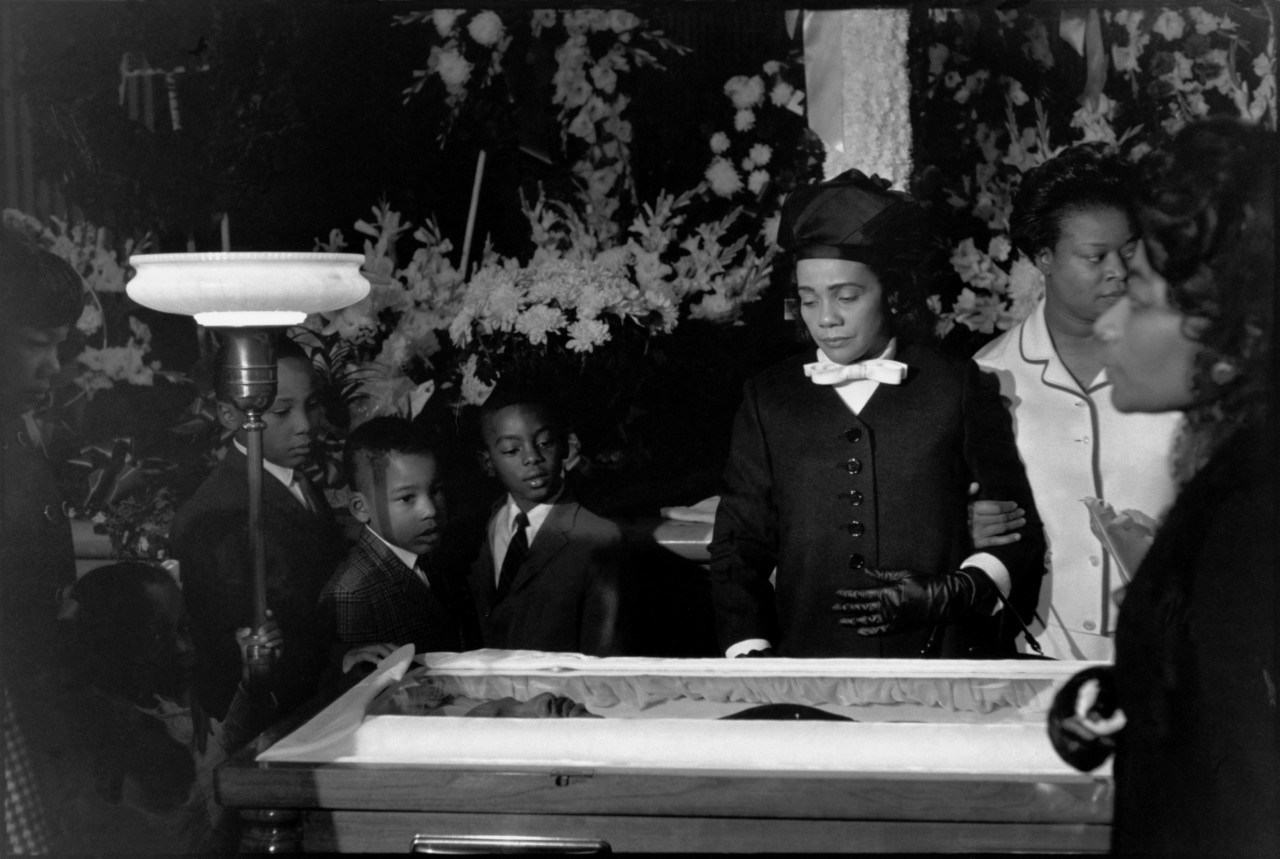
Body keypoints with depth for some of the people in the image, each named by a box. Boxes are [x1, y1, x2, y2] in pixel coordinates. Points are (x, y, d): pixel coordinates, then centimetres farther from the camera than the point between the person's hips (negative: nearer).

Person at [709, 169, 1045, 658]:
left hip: (940, 658, -1)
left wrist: (949, 595, -7)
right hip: (806, 662, 1)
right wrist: (749, 655, -1)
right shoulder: (769, 399, 11)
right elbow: (738, 545, 11)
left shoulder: (959, 390, 7)